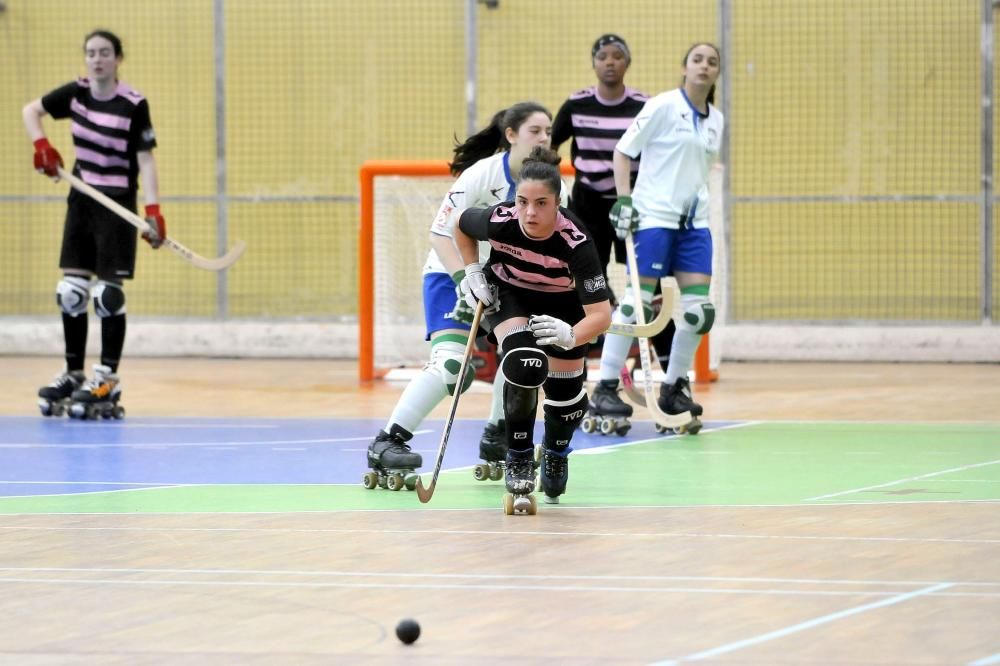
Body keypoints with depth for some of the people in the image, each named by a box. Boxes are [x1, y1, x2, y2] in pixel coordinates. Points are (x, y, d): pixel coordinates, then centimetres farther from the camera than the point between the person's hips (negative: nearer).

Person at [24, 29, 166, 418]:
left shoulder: (134, 105, -14)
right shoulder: (75, 94, 0)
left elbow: (145, 160, -15)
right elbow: (30, 111, 14)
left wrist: (153, 210, -25)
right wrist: (41, 146, -4)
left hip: (117, 203, -5)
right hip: (81, 199, 5)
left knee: (108, 293, -7)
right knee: (70, 291, 6)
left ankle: (108, 379, -1)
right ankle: (74, 374, 15)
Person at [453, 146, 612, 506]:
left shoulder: (575, 242, -38)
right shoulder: (499, 221, -33)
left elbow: (601, 314, -39)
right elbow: (461, 225, -7)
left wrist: (571, 335, -57)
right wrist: (473, 272, -13)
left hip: (562, 305, 0)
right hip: (509, 294, 0)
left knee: (566, 393, 5)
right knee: (525, 364, -28)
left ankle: (555, 454, 39)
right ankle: (518, 456, -7)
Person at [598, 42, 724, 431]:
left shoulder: (715, 120, 12)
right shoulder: (663, 106, -6)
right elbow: (623, 151, -4)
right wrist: (624, 198, -13)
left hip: (693, 222, 6)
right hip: (653, 216, -6)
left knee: (700, 309, -1)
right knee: (637, 303, -10)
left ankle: (674, 387, 13)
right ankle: (605, 388, -3)